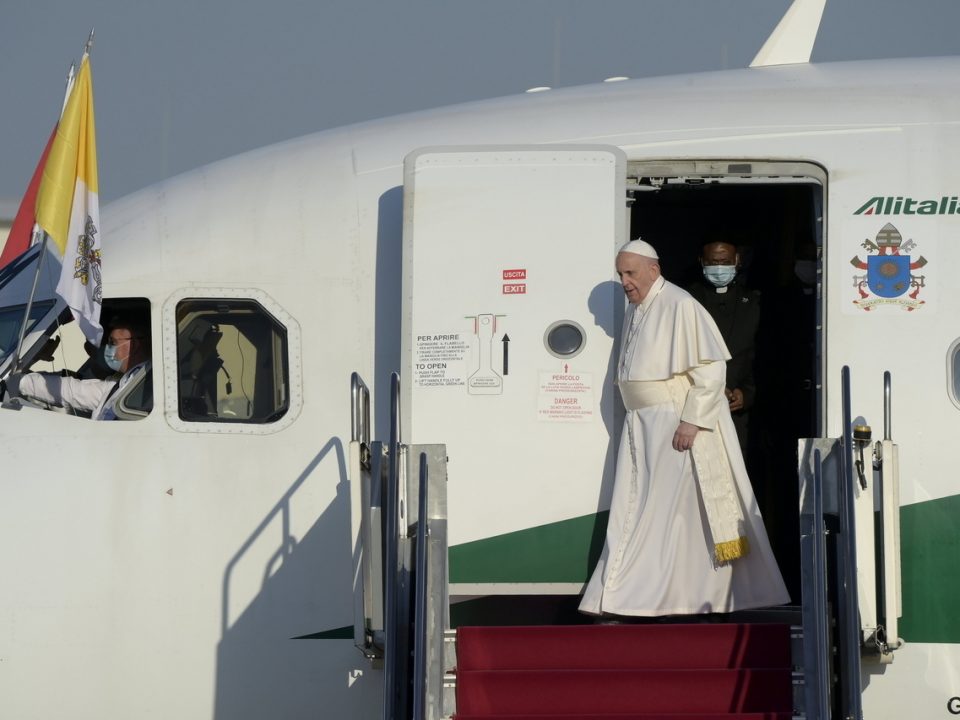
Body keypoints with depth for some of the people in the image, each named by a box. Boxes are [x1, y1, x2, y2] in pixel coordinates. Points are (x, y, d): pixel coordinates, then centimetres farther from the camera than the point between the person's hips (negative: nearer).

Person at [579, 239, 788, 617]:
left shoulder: (680, 307, -14)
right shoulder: (635, 312, 13)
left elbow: (710, 368, -18)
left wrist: (692, 421, -22)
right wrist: (637, 422, 16)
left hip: (677, 426, -9)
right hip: (641, 427, 9)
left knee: (664, 511, -6)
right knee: (632, 512, 5)